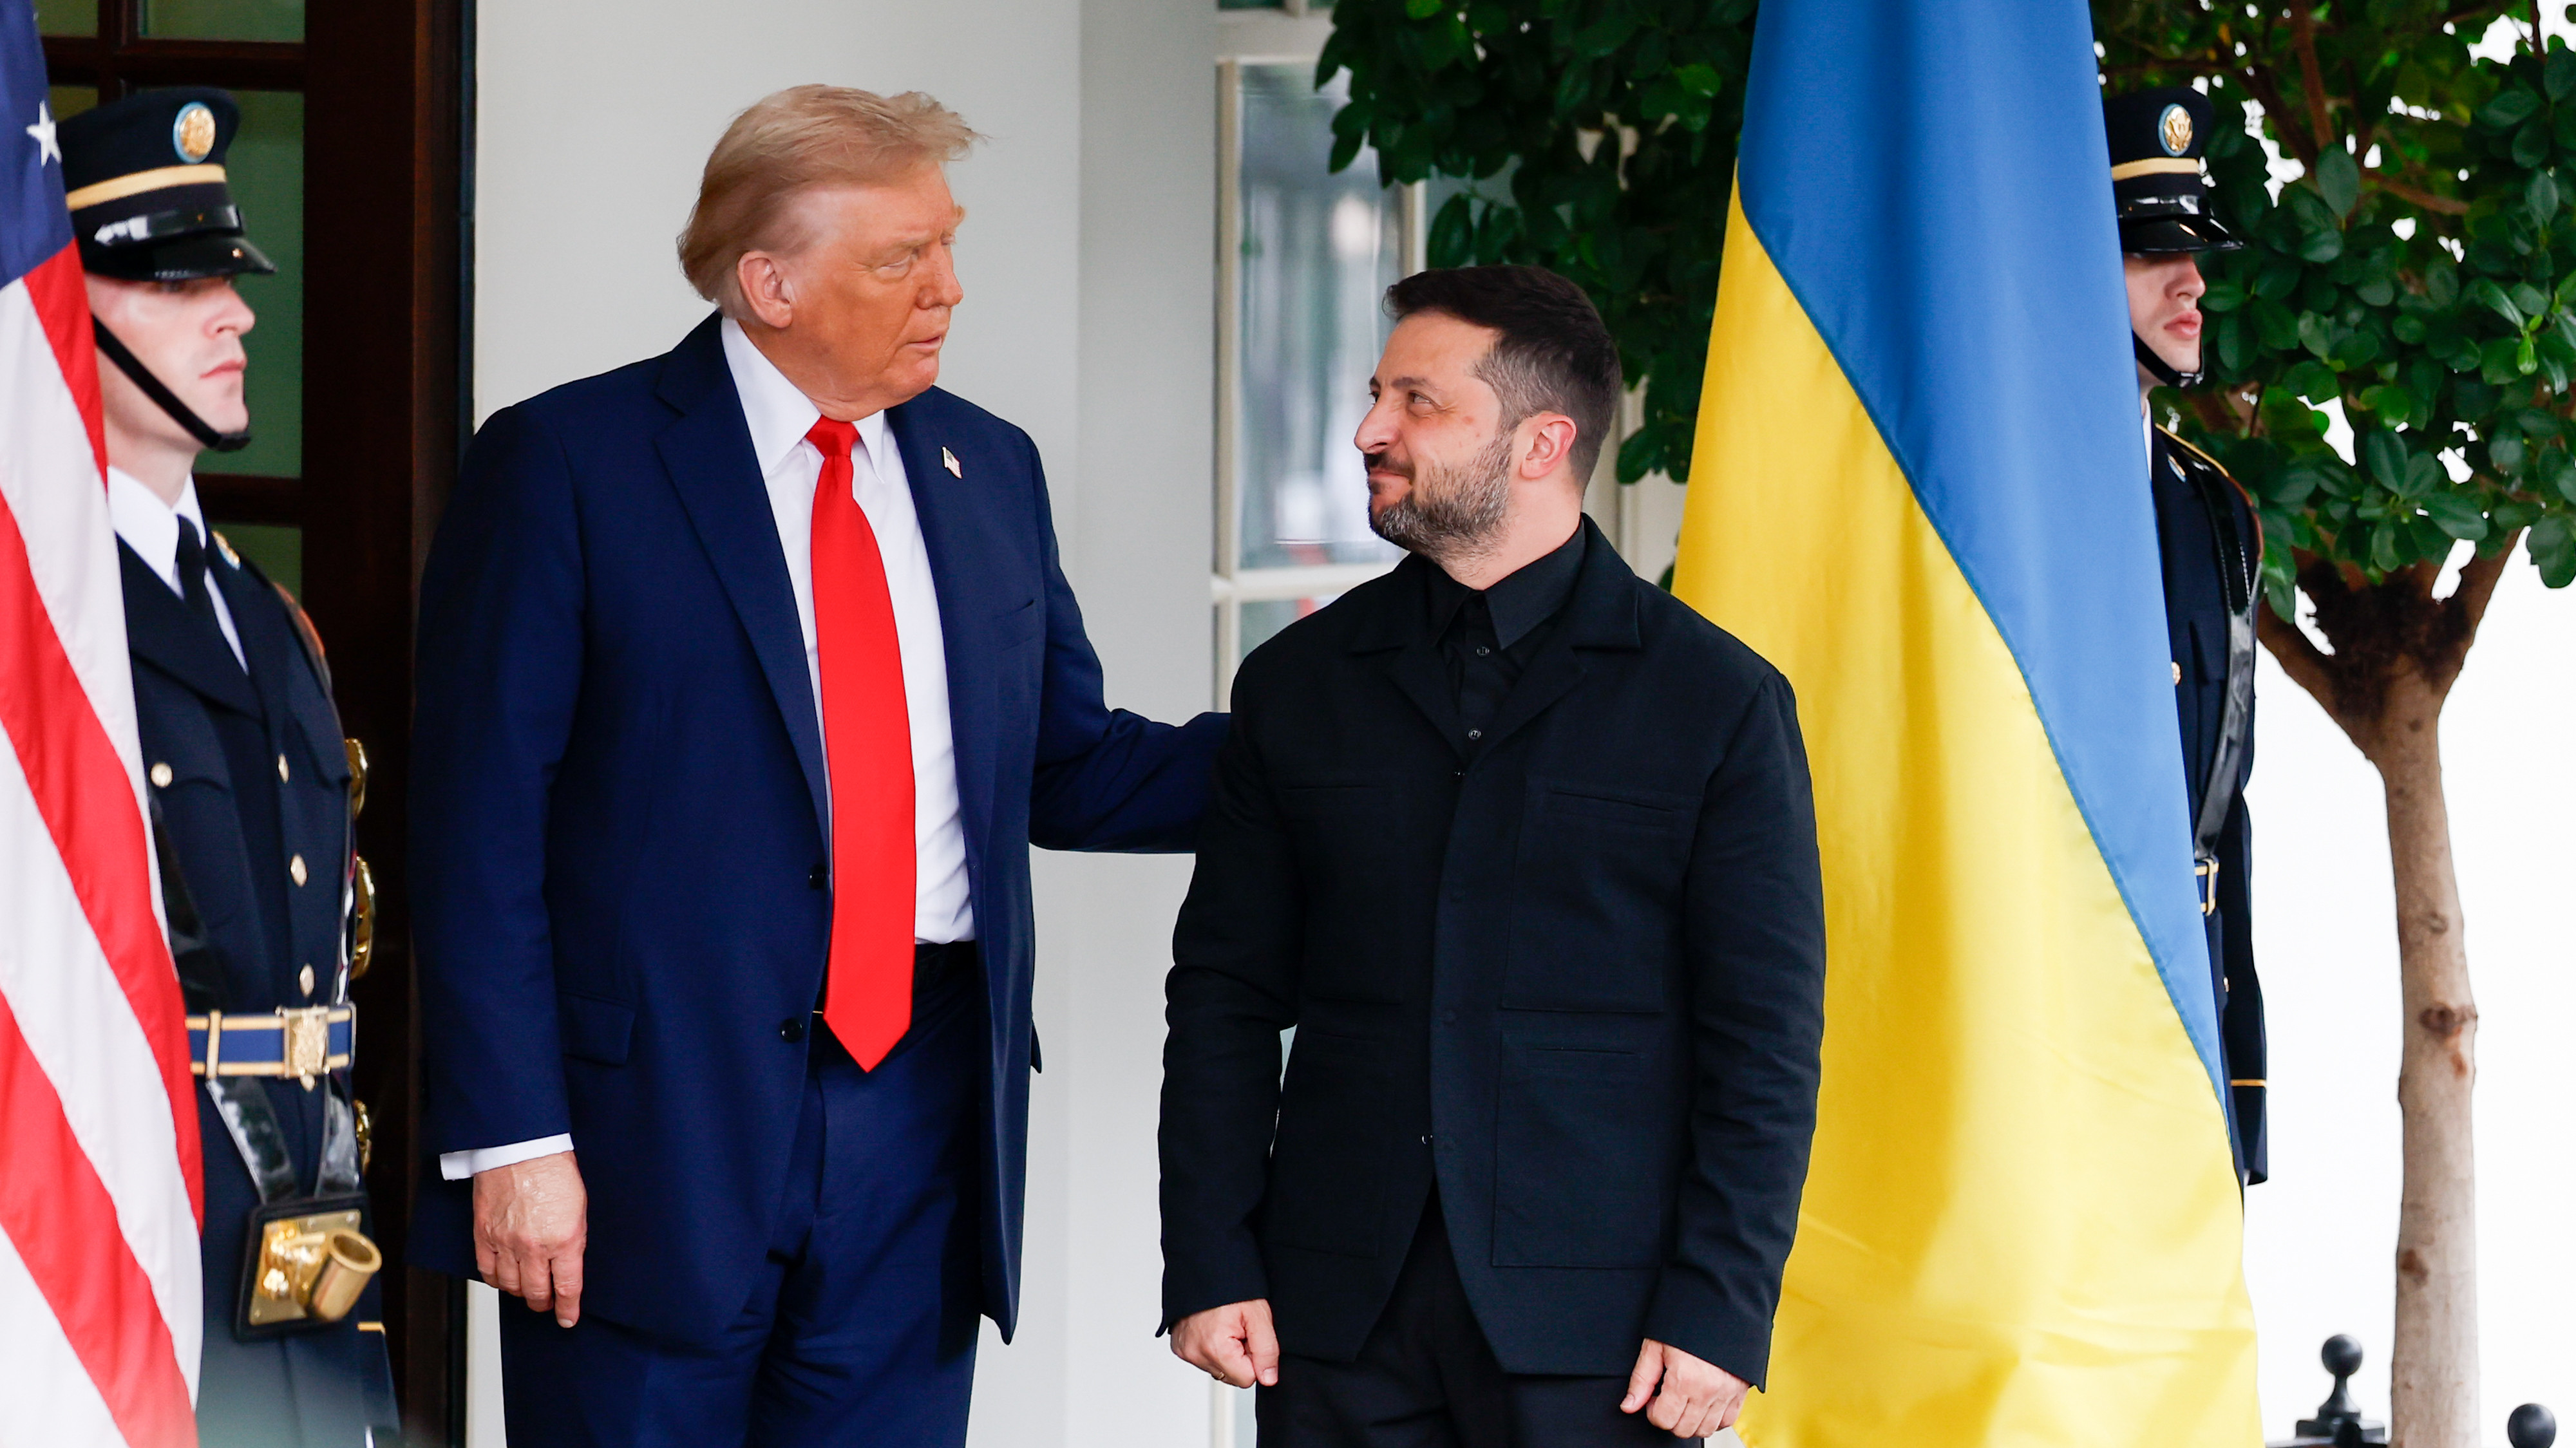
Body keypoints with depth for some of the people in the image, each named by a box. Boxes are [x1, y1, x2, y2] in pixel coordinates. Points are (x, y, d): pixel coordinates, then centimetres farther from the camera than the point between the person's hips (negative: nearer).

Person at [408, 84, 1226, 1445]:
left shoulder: (988, 469, 13)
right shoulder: (563, 464, -4)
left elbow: (1066, 771, 21)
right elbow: (476, 825, -7)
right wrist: (511, 1137, -13)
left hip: (921, 1115, 5)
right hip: (660, 1122, -5)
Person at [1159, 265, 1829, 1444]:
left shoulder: (1719, 703, 1)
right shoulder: (1298, 683, 11)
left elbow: (1765, 1038, -1)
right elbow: (1225, 996, 10)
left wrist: (1719, 1310, -8)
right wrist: (1208, 1267, 1)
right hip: (1339, 1312, 3)